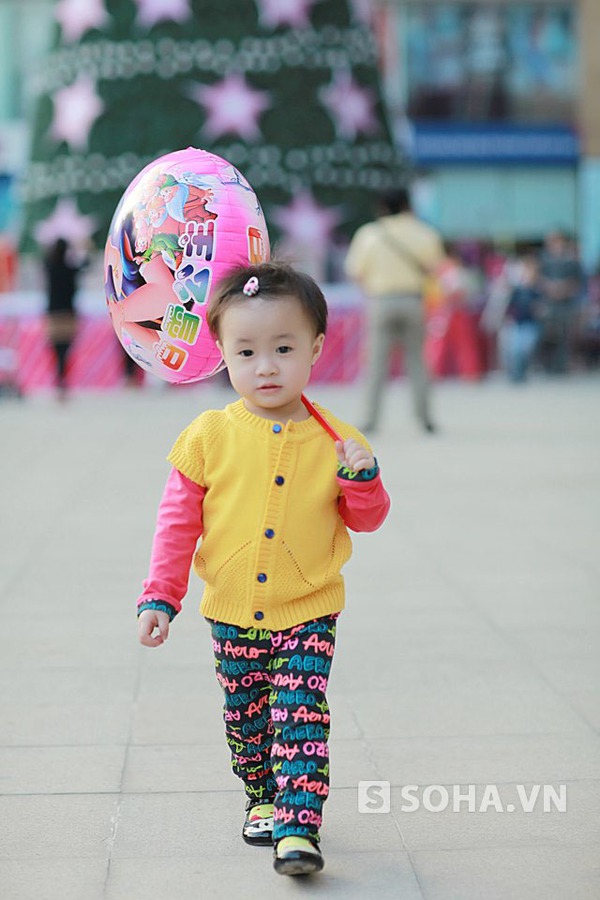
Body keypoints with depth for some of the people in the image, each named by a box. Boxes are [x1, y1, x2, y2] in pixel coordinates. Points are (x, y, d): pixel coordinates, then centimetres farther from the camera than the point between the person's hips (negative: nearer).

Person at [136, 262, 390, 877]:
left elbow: (365, 520, 4)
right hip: (232, 613, 2)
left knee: (301, 717, -10)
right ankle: (262, 801, 38)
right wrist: (160, 596, -4)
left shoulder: (334, 441, -6)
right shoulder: (209, 437, -7)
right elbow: (178, 522, 0)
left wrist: (363, 481, -17)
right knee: (245, 719, 16)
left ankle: (298, 827, -8)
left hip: (308, 612, -2)